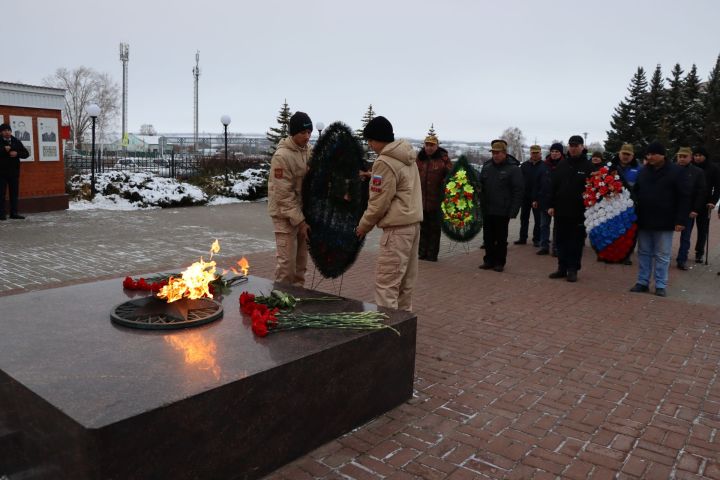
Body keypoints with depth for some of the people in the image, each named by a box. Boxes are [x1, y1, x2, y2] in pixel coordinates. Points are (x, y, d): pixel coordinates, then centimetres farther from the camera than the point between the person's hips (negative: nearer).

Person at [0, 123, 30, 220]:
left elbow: (26, 153, 7)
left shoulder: (16, 142, 9)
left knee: (14, 193, 6)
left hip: (14, 171, 3)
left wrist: (17, 154, -11)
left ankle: (14, 213, 12)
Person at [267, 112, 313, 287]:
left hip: (302, 212, 7)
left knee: (301, 261, 14)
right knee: (287, 262, -5)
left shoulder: (308, 150, 4)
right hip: (285, 214, -7)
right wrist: (299, 220, -18)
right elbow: (284, 194, -19)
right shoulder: (282, 156, -18)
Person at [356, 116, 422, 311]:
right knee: (405, 281, 16)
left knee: (386, 283, -7)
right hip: (413, 223, 10)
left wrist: (364, 225, -1)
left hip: (397, 228, -10)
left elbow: (379, 202, -14)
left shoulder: (384, 162, -15)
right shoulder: (408, 158, 13)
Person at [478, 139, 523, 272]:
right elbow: (481, 187, 14)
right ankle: (489, 260, 21)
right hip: (487, 211, 5)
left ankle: (499, 262, 17)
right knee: (488, 237, 10)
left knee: (501, 238, 6)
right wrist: (480, 205, 3)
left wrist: (513, 211, -15)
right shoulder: (486, 166, 9)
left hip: (502, 212, -5)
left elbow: (518, 191, -10)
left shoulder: (513, 169, -7)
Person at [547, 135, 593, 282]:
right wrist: (551, 205, 4)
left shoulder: (588, 166, -3)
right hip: (561, 210, 4)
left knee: (576, 242, 4)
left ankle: (573, 269, 13)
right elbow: (553, 186, 9)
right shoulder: (562, 165, 8)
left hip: (579, 212, -4)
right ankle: (562, 268, 19)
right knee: (562, 241, 10)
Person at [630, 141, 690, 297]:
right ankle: (642, 282, 19)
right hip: (644, 221, 4)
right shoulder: (643, 171, 8)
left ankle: (660, 285, 12)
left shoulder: (676, 171, -6)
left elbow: (684, 197, -7)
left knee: (662, 256, 4)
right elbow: (635, 193, 15)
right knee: (644, 253, 11)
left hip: (665, 222, -4)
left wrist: (681, 220, -12)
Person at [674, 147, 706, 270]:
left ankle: (682, 260, 14)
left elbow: (701, 193, -1)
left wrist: (696, 210, -8)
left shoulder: (698, 172, 1)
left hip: (688, 210, 0)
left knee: (685, 237, 6)